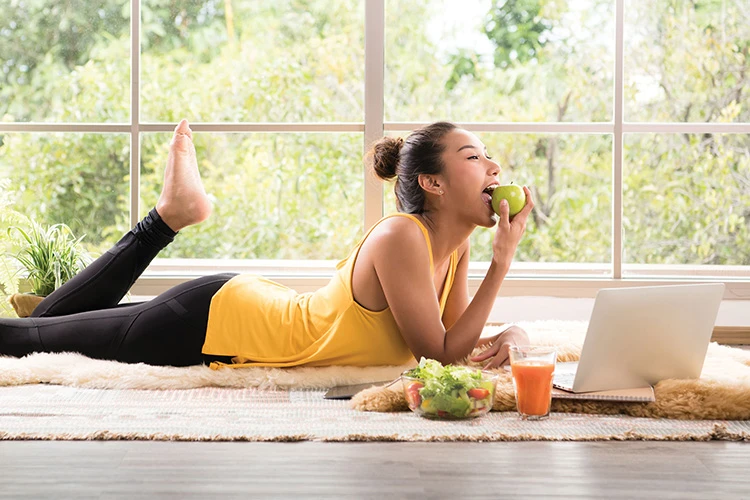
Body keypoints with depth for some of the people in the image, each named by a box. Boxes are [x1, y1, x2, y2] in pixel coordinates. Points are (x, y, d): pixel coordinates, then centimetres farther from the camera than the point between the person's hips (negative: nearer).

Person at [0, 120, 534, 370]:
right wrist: (504, 262, -26)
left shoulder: (456, 244, -5)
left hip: (259, 309, 7)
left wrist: (511, 335, -17)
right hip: (215, 321, -7)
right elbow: (441, 353, -25)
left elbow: (455, 335, 3)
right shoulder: (400, 239, -29)